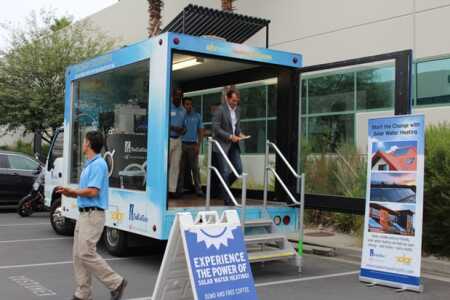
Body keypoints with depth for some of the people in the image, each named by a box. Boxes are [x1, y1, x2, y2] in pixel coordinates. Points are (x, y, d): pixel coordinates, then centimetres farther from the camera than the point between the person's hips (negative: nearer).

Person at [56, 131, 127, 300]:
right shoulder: (89, 165, 17)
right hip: (84, 214, 10)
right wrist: (70, 193, 4)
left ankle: (116, 283, 0)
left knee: (86, 253, -12)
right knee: (78, 255, 8)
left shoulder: (98, 164, -13)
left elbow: (93, 191, -21)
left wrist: (73, 191, -7)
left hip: (93, 215, -10)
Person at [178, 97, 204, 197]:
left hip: (193, 144, 0)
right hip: (181, 144, 0)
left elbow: (200, 131, 8)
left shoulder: (197, 116, 10)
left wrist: (198, 145, -2)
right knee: (182, 167, 3)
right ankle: (180, 188, 9)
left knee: (195, 167, -3)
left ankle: (198, 189, -3)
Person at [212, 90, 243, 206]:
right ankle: (228, 201, 2)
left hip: (233, 144, 7)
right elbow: (216, 128, -13)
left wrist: (239, 134, 0)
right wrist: (230, 136, -19)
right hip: (222, 144, -7)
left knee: (239, 169, 2)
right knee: (225, 172, -4)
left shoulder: (237, 110, 10)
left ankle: (223, 186, 25)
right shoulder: (220, 110, -10)